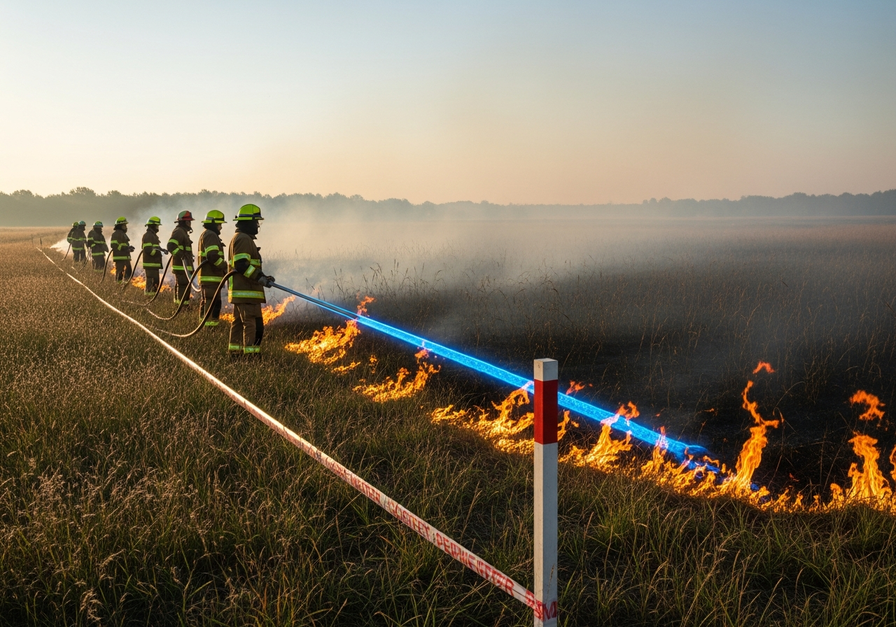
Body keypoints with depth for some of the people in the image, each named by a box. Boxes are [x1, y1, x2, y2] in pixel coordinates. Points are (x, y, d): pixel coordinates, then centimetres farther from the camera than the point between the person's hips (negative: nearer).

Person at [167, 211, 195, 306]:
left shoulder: (183, 232, 22)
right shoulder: (178, 232, -12)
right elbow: (171, 246, -26)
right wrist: (181, 255, -31)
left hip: (184, 265, 11)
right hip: (181, 265, -11)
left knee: (181, 286, 15)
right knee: (184, 286, -12)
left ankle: (179, 304, 21)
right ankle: (183, 305, -13)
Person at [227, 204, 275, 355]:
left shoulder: (238, 238, 20)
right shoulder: (244, 239, -14)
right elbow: (241, 265, -24)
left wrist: (263, 277, 18)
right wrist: (260, 278, -22)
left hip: (240, 290, 11)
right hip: (246, 292, -11)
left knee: (239, 321, 17)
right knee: (253, 323, -11)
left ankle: (234, 349, 24)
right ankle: (251, 352, -12)